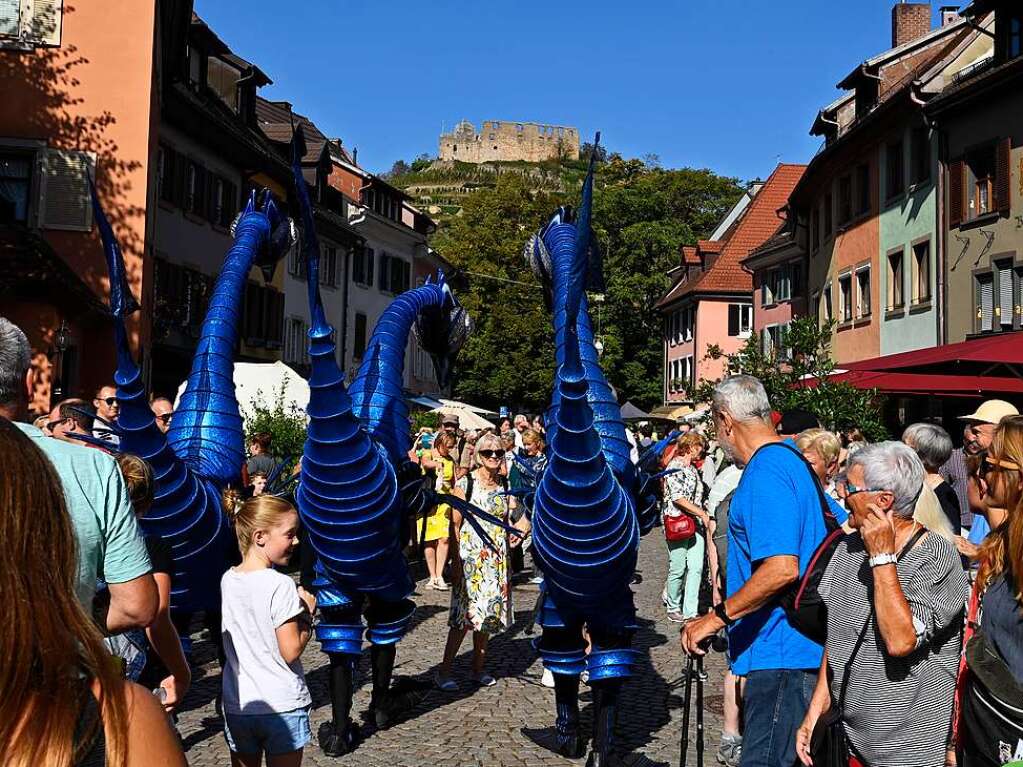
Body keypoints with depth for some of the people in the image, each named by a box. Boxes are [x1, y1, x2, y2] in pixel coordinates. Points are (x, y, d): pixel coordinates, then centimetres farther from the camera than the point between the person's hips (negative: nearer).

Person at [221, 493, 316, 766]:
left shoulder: (227, 580, 2)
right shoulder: (280, 586, -19)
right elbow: (291, 651, -18)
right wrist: (307, 615, -4)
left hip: (237, 704, 6)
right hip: (282, 706, -5)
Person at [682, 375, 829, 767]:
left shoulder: (765, 473, -18)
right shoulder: (794, 461, 13)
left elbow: (781, 569, -28)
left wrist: (716, 617, -21)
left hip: (779, 656, -11)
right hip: (795, 649, 11)